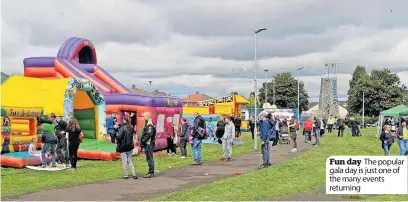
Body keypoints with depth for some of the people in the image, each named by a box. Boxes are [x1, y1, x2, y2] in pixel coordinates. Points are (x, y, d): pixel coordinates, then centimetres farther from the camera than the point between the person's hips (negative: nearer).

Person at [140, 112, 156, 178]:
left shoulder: (149, 125, -16)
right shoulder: (147, 124, 17)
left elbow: (149, 134, -26)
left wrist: (143, 140, -18)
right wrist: (142, 141, 14)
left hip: (148, 144, -11)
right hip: (147, 144, 11)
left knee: (149, 158, -7)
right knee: (149, 158, 15)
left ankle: (151, 173, -4)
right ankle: (150, 172, 22)